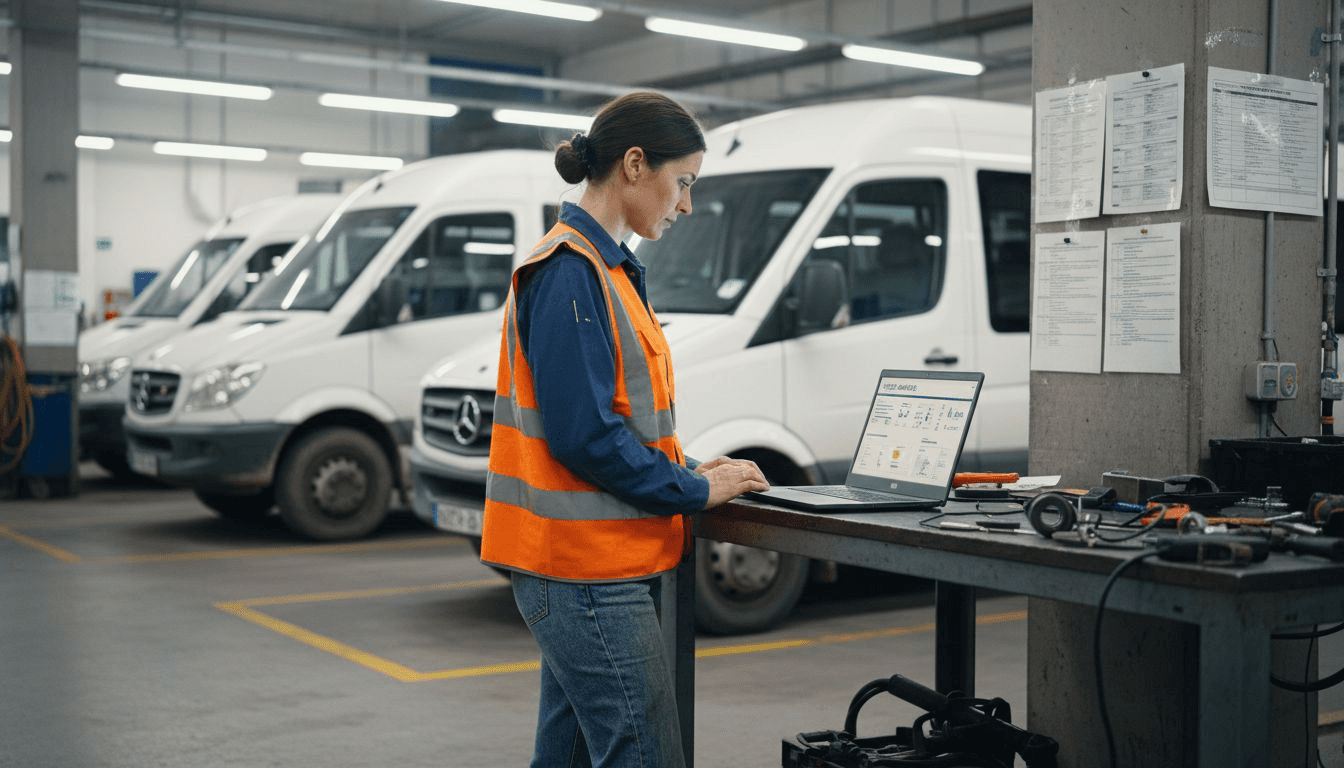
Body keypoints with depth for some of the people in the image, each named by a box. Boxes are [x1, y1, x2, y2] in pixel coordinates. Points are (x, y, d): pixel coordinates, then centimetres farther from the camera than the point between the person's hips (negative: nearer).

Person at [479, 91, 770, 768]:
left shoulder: (603, 269, 17)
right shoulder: (570, 271, -15)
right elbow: (582, 434, -20)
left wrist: (685, 470, 8)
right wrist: (696, 490, -11)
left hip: (586, 566, 10)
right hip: (586, 566, -10)